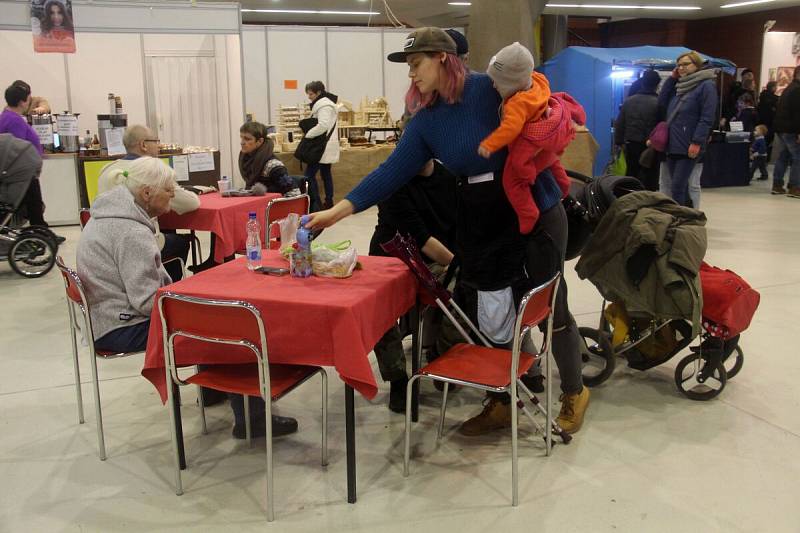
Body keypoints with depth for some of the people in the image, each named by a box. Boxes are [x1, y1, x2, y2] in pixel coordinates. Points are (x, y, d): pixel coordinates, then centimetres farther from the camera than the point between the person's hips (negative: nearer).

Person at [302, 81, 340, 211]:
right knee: (326, 174, 13)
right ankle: (329, 202, 18)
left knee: (309, 174, -11)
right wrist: (307, 128, 10)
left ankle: (315, 204, -13)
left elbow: (323, 125, -25)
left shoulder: (324, 106, -15)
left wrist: (308, 134, -15)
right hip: (326, 147, 11)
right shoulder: (324, 103, 17)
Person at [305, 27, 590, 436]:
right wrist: (339, 209, -10)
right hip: (479, 226, 5)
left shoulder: (493, 88, -13)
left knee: (551, 308, 8)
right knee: (489, 315, 10)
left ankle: (574, 393, 30)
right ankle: (503, 401, 28)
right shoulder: (425, 120, 1)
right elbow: (393, 171, -4)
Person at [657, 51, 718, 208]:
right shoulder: (679, 86, 18)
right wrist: (672, 78, 10)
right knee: (681, 187, 9)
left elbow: (707, 118, -13)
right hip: (672, 146, 7)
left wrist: (697, 142, -21)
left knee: (677, 187, -10)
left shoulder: (706, 85, -6)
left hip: (689, 147, -7)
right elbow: (661, 104, 12)